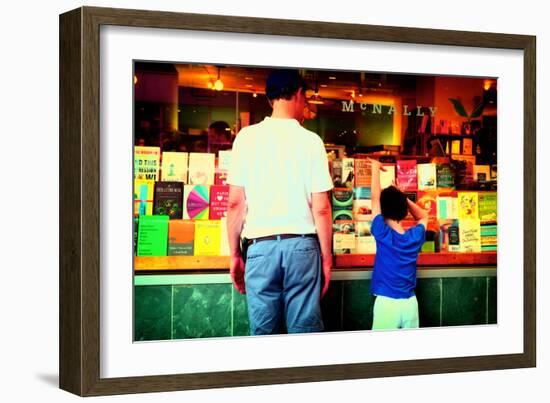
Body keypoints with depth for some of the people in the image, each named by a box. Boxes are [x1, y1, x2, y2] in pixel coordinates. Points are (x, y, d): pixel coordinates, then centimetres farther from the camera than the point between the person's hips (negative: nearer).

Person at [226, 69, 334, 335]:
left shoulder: (247, 137, 1)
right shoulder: (311, 141, -1)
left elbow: (236, 203, 0)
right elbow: (321, 208, -2)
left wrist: (234, 254, 9)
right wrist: (326, 257, 7)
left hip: (261, 246, 1)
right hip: (302, 246, 0)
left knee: (263, 331, 5)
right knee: (304, 330, 4)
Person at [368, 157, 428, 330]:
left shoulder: (383, 235, -10)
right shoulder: (415, 236, 2)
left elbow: (375, 198, -5)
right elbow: (423, 216, 25)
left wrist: (376, 167, 4)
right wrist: (402, 197, 17)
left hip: (386, 303, -4)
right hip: (410, 303, 4)